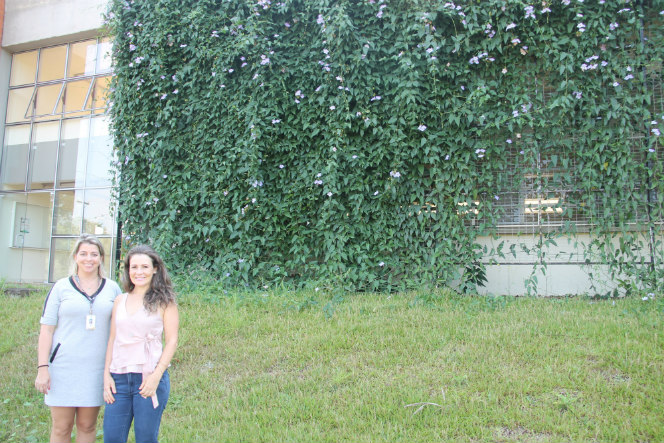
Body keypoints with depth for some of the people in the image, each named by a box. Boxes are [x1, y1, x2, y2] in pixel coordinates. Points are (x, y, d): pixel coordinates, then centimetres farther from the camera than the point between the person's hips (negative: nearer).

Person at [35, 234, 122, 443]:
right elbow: (46, 331, 1)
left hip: (96, 369, 1)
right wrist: (42, 368, -7)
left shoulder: (113, 289, 7)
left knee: (87, 426, 9)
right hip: (64, 368, -1)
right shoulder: (61, 287, 2)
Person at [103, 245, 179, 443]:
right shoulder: (120, 301, 12)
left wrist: (156, 376, -13)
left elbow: (172, 341, -4)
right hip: (119, 378, 4)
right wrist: (106, 374, 5)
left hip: (150, 378, -4)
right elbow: (112, 339, 14)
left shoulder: (164, 301, 0)